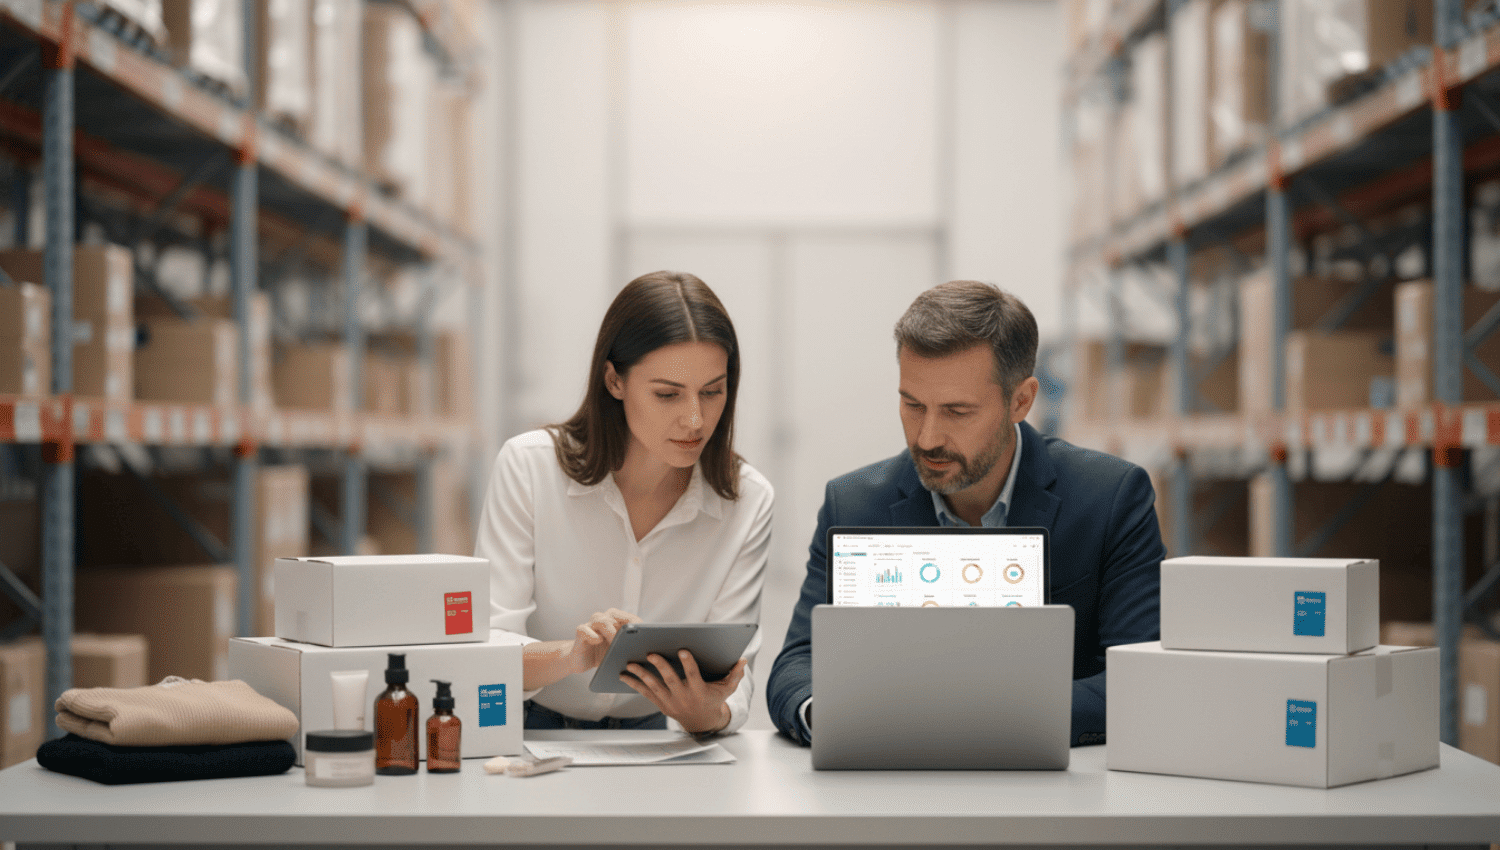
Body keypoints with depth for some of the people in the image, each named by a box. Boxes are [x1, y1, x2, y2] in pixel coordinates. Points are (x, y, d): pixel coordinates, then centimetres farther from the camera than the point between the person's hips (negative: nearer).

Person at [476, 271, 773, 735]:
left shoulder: (748, 502, -5)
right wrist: (573, 656, -36)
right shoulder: (528, 466, -11)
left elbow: (731, 669, -8)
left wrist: (710, 713, -32)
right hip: (525, 734, -2)